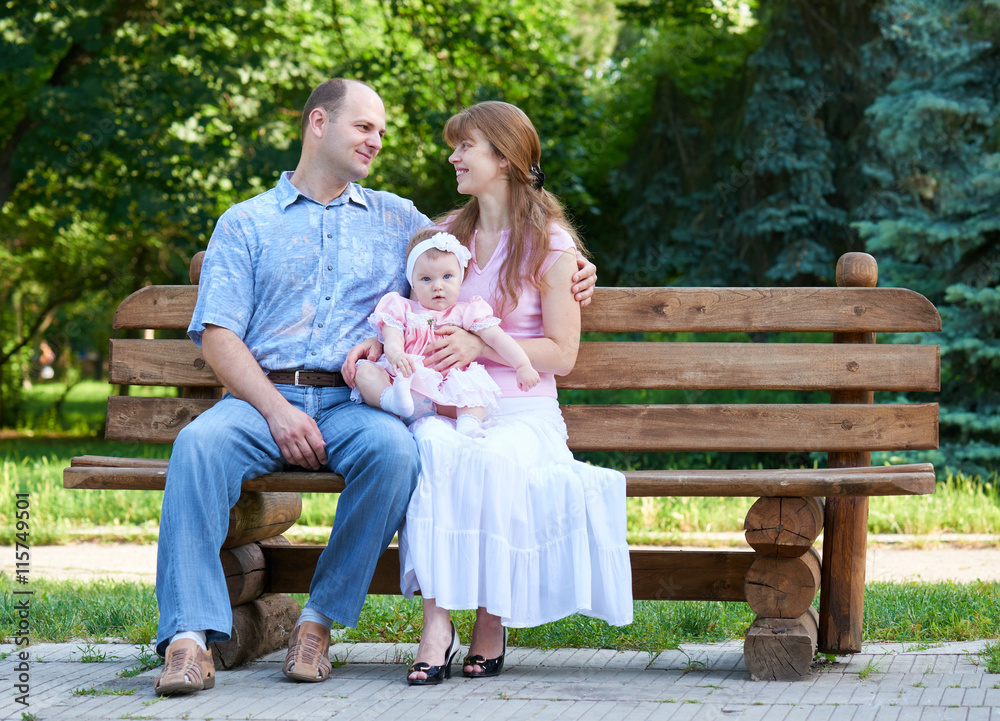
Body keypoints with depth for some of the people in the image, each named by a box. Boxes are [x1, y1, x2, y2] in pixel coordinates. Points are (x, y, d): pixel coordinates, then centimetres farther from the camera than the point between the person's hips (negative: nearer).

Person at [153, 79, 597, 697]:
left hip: (355, 402, 1)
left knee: (394, 450, -34)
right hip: (264, 396, -1)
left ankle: (321, 619, -23)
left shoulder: (395, 219, 24)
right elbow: (218, 334, 5)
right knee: (199, 444, -34)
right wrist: (275, 410, -12)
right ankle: (191, 636, -36)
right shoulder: (246, 223, 16)